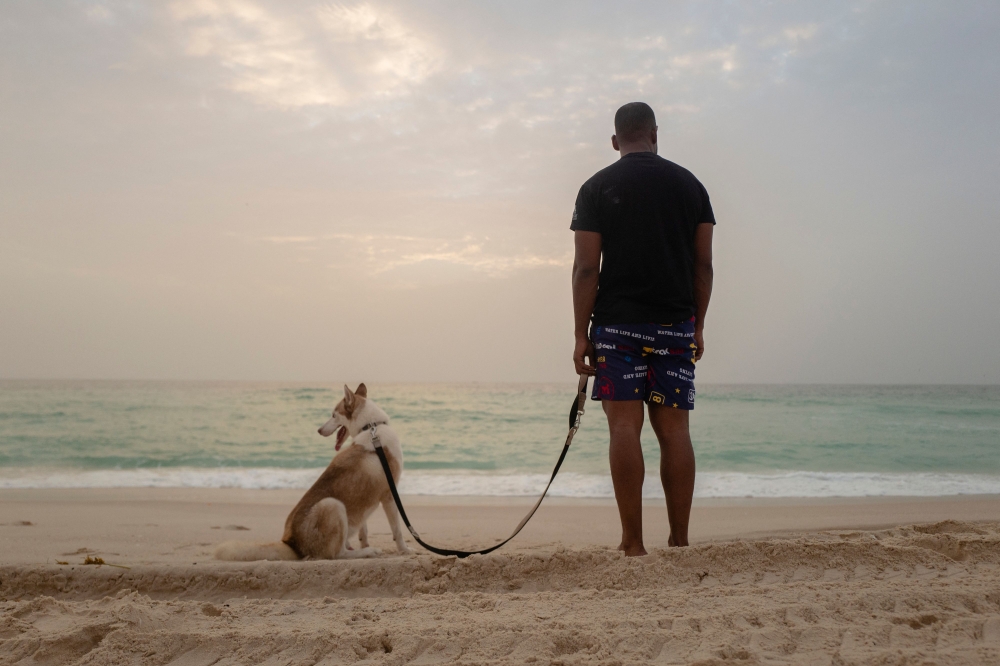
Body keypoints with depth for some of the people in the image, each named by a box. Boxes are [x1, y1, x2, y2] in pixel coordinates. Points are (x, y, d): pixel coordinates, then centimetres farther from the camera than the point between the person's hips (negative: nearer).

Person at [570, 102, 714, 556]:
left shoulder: (597, 187, 2)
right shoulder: (690, 184, 10)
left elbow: (586, 267, -5)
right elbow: (703, 264, 8)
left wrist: (581, 335, -2)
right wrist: (698, 325, 15)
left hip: (617, 323, -2)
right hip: (676, 325, 3)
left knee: (624, 427, -3)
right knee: (674, 430, 5)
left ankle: (632, 543, -3)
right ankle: (679, 541, 8)